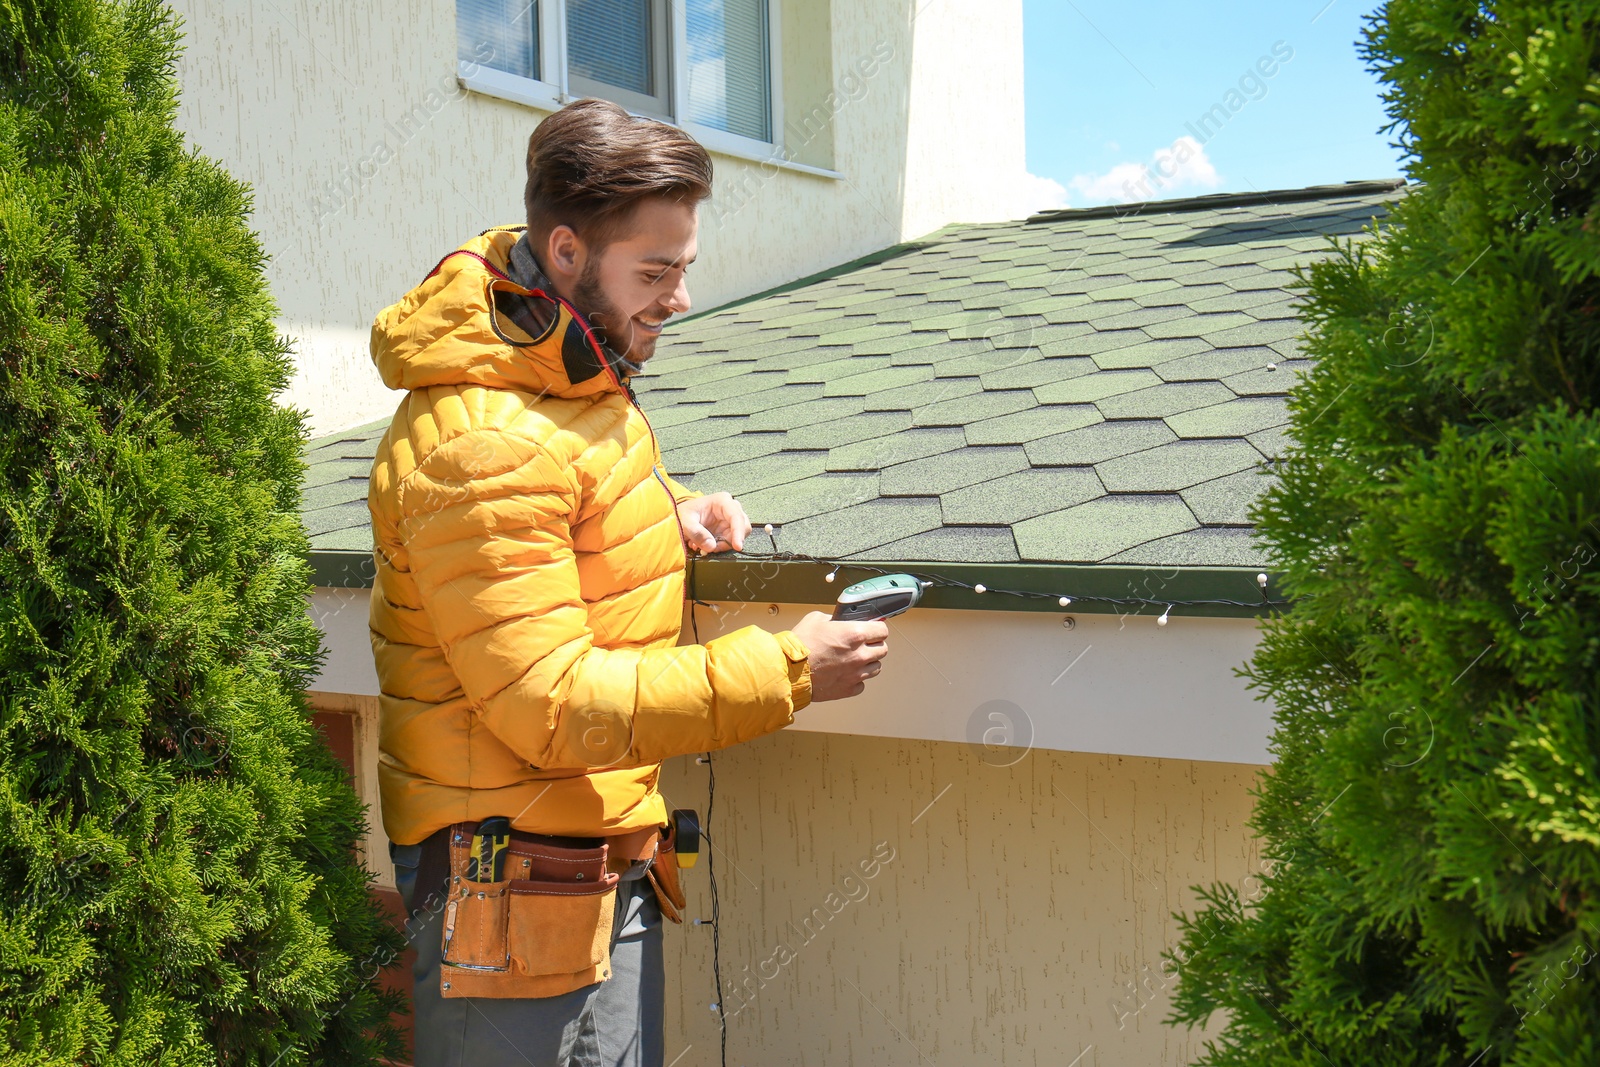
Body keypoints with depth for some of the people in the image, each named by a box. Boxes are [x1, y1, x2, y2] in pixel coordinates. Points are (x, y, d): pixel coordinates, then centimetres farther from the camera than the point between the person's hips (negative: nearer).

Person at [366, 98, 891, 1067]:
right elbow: (553, 706, -26)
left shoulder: (578, 374, 6)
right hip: (526, 896, -9)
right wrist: (783, 669, -24)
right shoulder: (481, 443, -24)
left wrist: (670, 513, 6)